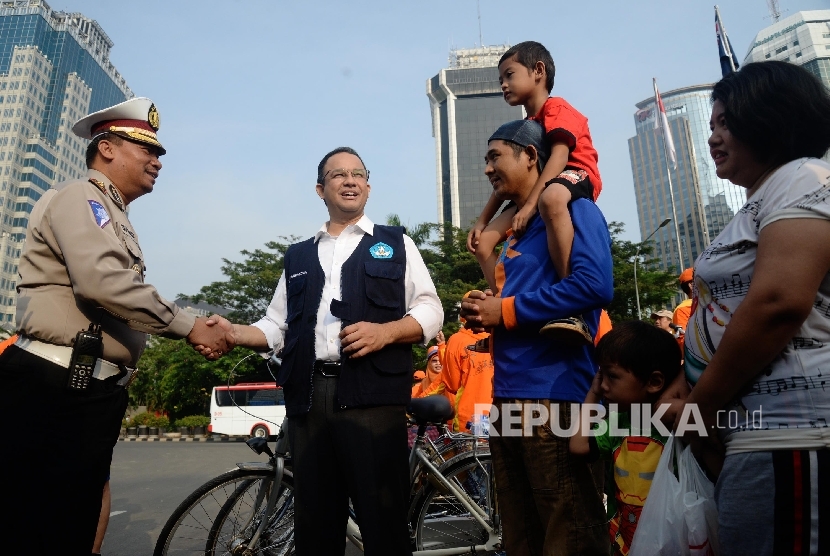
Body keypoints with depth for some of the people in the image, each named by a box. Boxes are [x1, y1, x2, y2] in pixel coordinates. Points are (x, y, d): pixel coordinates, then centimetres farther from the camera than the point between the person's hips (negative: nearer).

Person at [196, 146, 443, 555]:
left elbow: (430, 311, 4)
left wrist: (384, 331, -14)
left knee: (383, 520, -1)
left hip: (371, 396, -3)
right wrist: (233, 333, 1)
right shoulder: (298, 256, 22)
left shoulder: (395, 244, 12)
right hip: (307, 398, 4)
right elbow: (277, 327, 19)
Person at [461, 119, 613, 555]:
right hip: (506, 396, 9)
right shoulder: (514, 229, 20)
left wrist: (506, 311, -15)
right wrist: (486, 313, 4)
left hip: (554, 396, -9)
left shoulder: (571, 209, -6)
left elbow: (594, 285, -22)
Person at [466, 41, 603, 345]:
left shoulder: (556, 108, -5)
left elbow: (559, 156, -22)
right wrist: (481, 221, 6)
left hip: (576, 176, -9)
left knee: (550, 198, -46)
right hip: (535, 191, 9)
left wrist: (530, 205, -33)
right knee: (483, 243, -3)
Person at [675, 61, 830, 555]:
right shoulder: (761, 204, 22)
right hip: (757, 431, 10)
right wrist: (699, 403, 15)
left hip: (789, 430, -10)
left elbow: (779, 301, -22)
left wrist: (701, 405, -14)